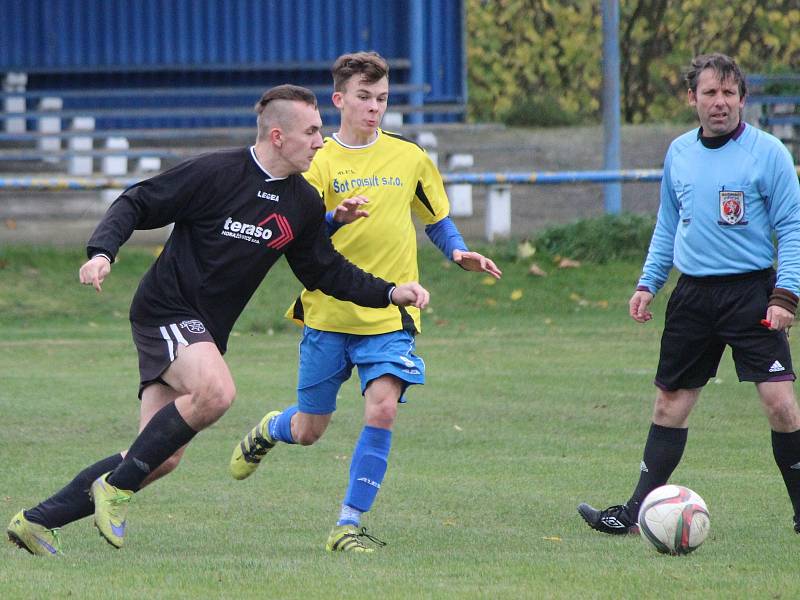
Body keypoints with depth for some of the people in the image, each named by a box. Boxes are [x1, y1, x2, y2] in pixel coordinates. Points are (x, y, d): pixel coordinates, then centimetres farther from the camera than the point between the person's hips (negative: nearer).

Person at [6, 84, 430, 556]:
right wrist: (102, 252, -24)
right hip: (165, 309, -7)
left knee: (162, 459, -1)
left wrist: (390, 293, 6)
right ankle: (116, 487, -17)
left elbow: (326, 272, 17)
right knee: (216, 391, -33)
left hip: (206, 331, 7)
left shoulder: (304, 204, 7)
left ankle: (37, 521, 9)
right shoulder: (216, 173, -13)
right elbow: (135, 205, -8)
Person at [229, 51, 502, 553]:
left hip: (389, 317, 1)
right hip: (328, 311, -1)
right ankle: (268, 431, 47)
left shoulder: (409, 157, 4)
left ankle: (349, 524, -12)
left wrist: (459, 253, 0)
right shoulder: (316, 162, -4)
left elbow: (437, 218, 19)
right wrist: (338, 219, -32)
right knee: (308, 432, 9)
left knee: (382, 409, -21)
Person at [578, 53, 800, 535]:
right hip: (693, 293, 5)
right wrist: (649, 283, 13)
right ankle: (637, 511, 15)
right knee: (671, 401, 9)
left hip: (751, 292, -5)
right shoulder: (679, 153, 10)